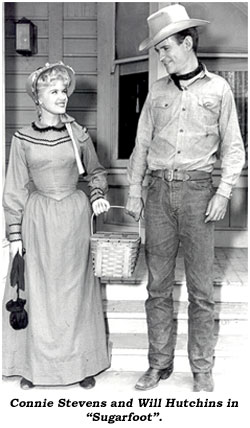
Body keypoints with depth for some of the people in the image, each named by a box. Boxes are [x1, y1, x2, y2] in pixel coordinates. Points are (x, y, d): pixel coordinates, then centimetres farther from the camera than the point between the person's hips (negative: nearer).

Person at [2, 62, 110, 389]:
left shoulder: (78, 134, 2)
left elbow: (96, 171, 15)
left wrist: (99, 194, -5)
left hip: (74, 217, 1)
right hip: (38, 220, 0)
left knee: (76, 291, 8)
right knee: (37, 292, 6)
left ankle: (82, 363, 22)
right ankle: (34, 364, 22)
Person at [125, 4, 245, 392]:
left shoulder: (217, 88, 5)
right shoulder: (158, 91, 12)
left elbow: (233, 148, 5)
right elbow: (142, 144, 15)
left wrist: (223, 193, -6)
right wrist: (134, 191, 9)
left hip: (197, 190, -3)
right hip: (159, 190, 3)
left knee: (201, 288, 1)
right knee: (158, 285, 6)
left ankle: (202, 370, 13)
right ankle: (160, 364, 18)